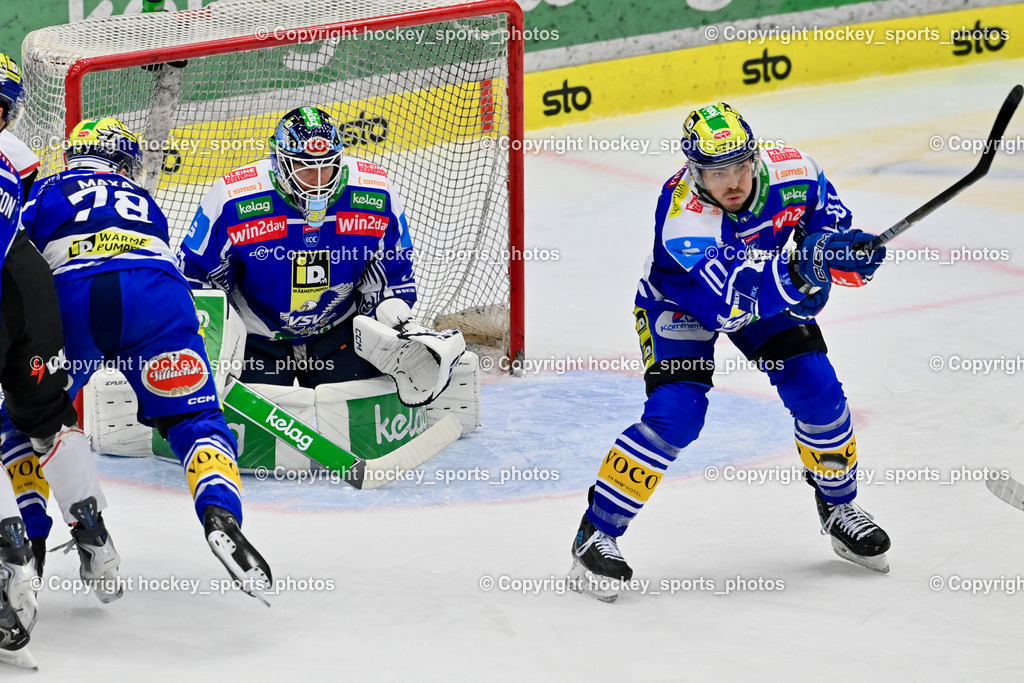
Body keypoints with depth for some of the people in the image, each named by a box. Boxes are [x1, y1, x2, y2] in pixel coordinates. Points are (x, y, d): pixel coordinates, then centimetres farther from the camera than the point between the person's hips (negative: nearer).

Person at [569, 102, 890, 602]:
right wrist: (795, 270, -52)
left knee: (817, 391, -6)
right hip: (680, 302, -4)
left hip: (771, 292, 5)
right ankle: (596, 534, -10)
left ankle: (838, 506, 20)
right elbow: (723, 304, -45)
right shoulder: (680, 215, -38)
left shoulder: (792, 172, -24)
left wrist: (844, 245, -20)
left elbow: (823, 207, 0)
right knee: (675, 415, -20)